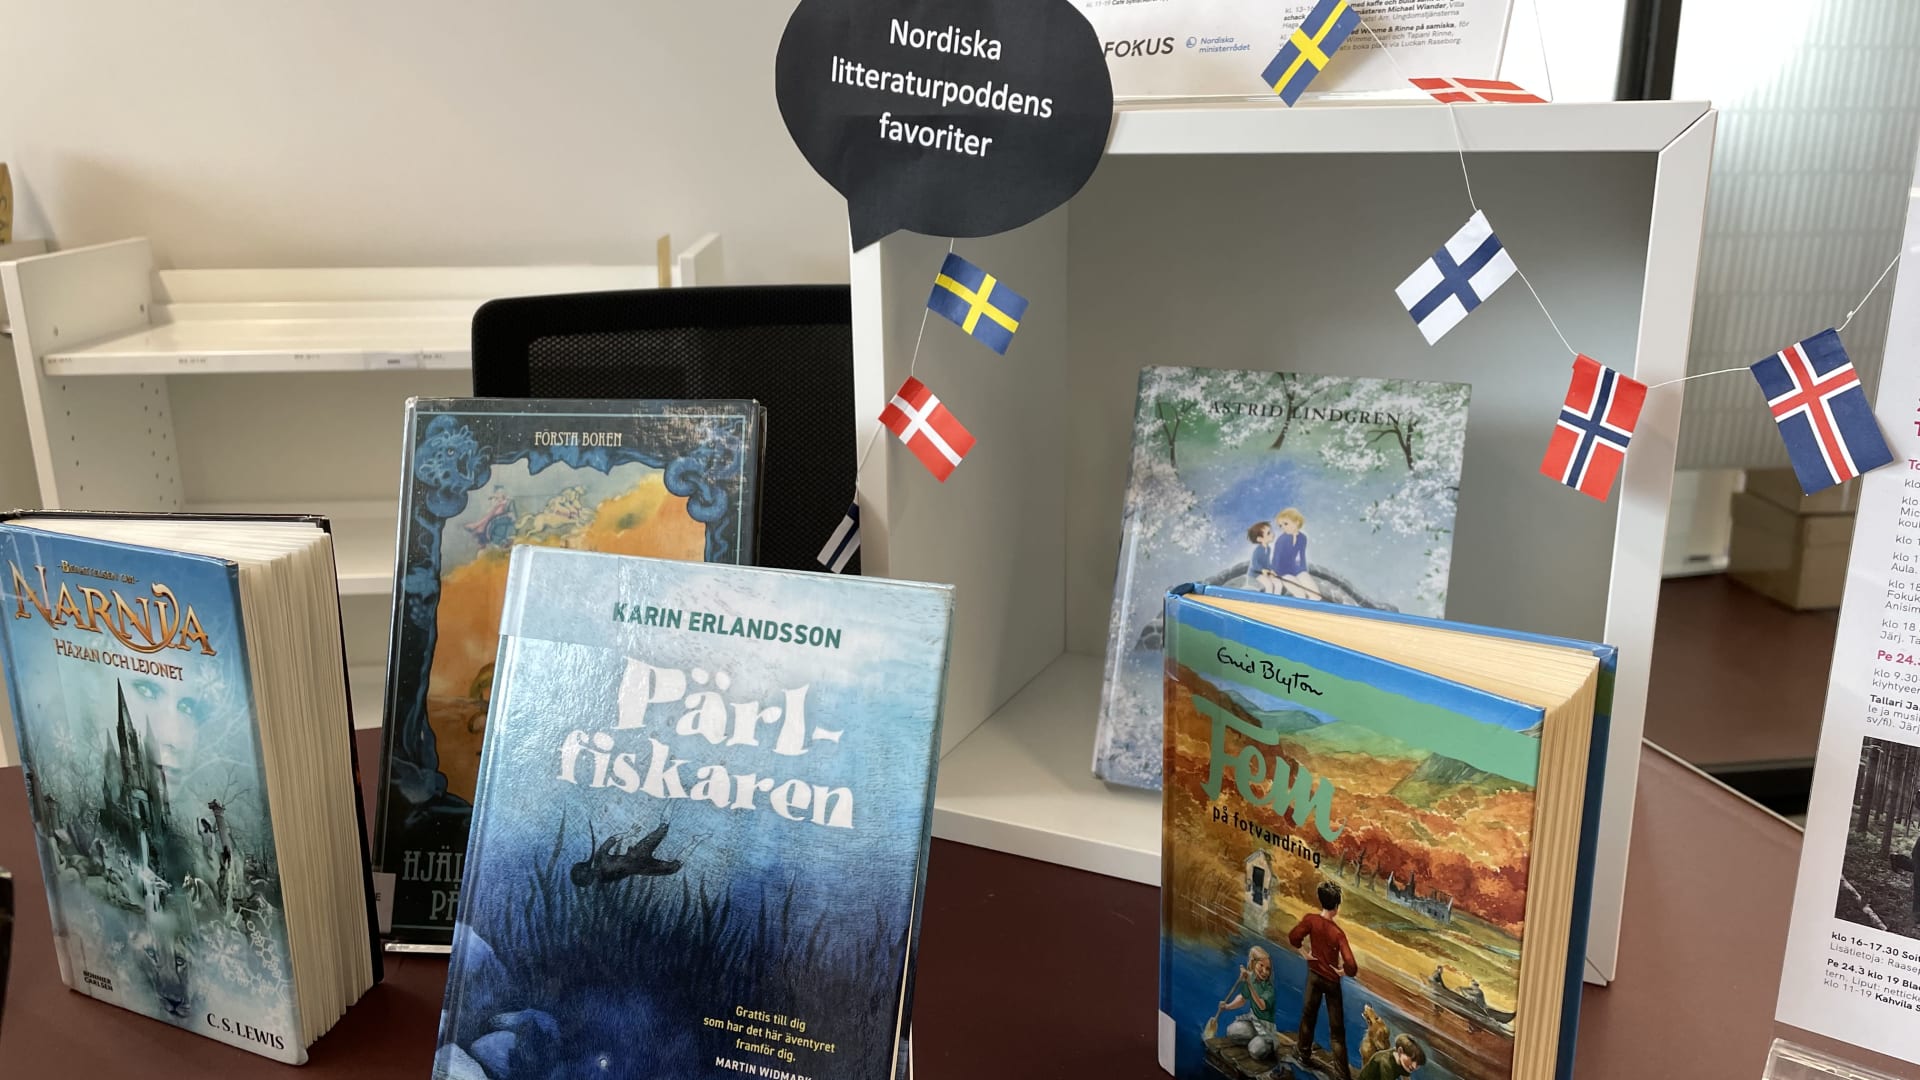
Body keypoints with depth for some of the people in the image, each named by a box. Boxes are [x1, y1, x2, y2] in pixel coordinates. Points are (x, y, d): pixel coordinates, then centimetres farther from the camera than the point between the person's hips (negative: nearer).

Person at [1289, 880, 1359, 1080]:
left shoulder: (1310, 919, -17)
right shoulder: (1338, 933, -24)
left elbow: (1293, 938, -15)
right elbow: (1350, 965, -29)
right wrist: (1347, 971, -8)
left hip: (1314, 975, 3)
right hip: (1332, 980, -3)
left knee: (1309, 1015, 24)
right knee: (1336, 1029, 4)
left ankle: (1305, 1054, 39)